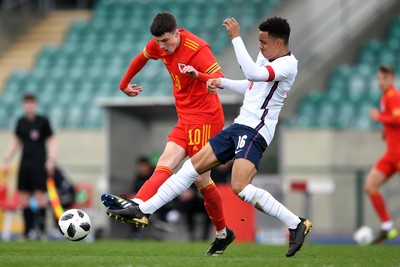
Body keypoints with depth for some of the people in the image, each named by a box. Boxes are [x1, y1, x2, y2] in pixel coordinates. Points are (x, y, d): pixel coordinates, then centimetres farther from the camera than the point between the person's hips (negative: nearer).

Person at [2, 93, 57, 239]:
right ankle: (28, 229, 5)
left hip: (39, 163, -5)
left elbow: (52, 141, 2)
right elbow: (15, 142, 20)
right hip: (25, 163, 5)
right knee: (24, 197, 1)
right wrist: (6, 160, 16)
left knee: (40, 195, -13)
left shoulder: (42, 121, 0)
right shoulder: (21, 122, 12)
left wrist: (51, 160, -8)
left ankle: (42, 228, -11)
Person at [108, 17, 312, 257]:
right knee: (193, 166, 8)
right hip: (240, 126, 9)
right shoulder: (266, 56, 14)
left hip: (255, 131, -9)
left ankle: (297, 225, -17)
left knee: (240, 187, -25)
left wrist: (236, 38, -29)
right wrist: (222, 82, 21)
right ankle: (144, 211, 13)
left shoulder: (288, 65, -15)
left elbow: (253, 74, -33)